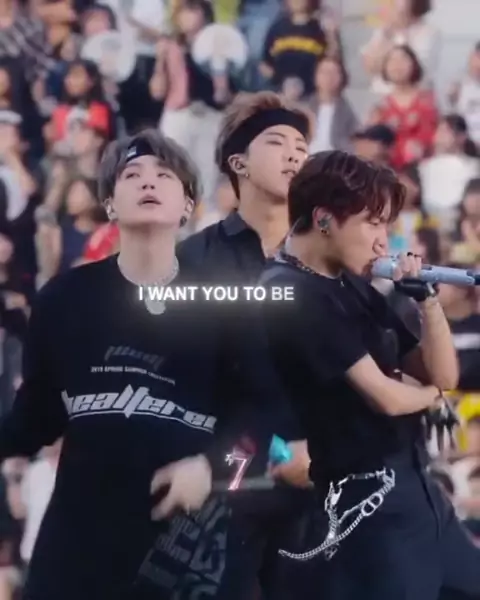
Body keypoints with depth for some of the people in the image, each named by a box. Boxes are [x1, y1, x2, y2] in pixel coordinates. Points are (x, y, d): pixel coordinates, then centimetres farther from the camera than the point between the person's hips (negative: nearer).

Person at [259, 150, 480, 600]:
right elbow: (383, 396, -15)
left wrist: (425, 297, 1)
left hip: (415, 486, 9)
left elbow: (443, 376, 15)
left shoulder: (353, 288, 12)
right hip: (366, 501, -9)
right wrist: (428, 395, 7)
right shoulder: (290, 295, -13)